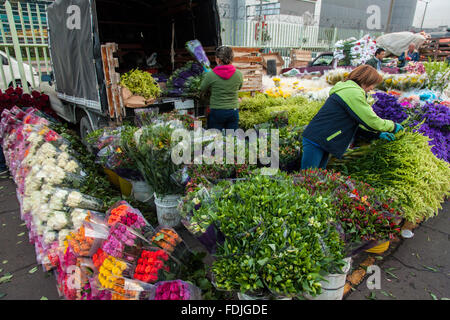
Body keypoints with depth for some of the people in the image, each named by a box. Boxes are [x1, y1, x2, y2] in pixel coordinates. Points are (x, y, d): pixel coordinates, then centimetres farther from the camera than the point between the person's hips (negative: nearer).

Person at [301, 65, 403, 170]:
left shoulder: (348, 89, 19)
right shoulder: (353, 93, -14)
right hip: (316, 141, -11)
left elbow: (361, 118, 25)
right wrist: (393, 126, 5)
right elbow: (372, 120, -12)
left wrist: (378, 133, 18)